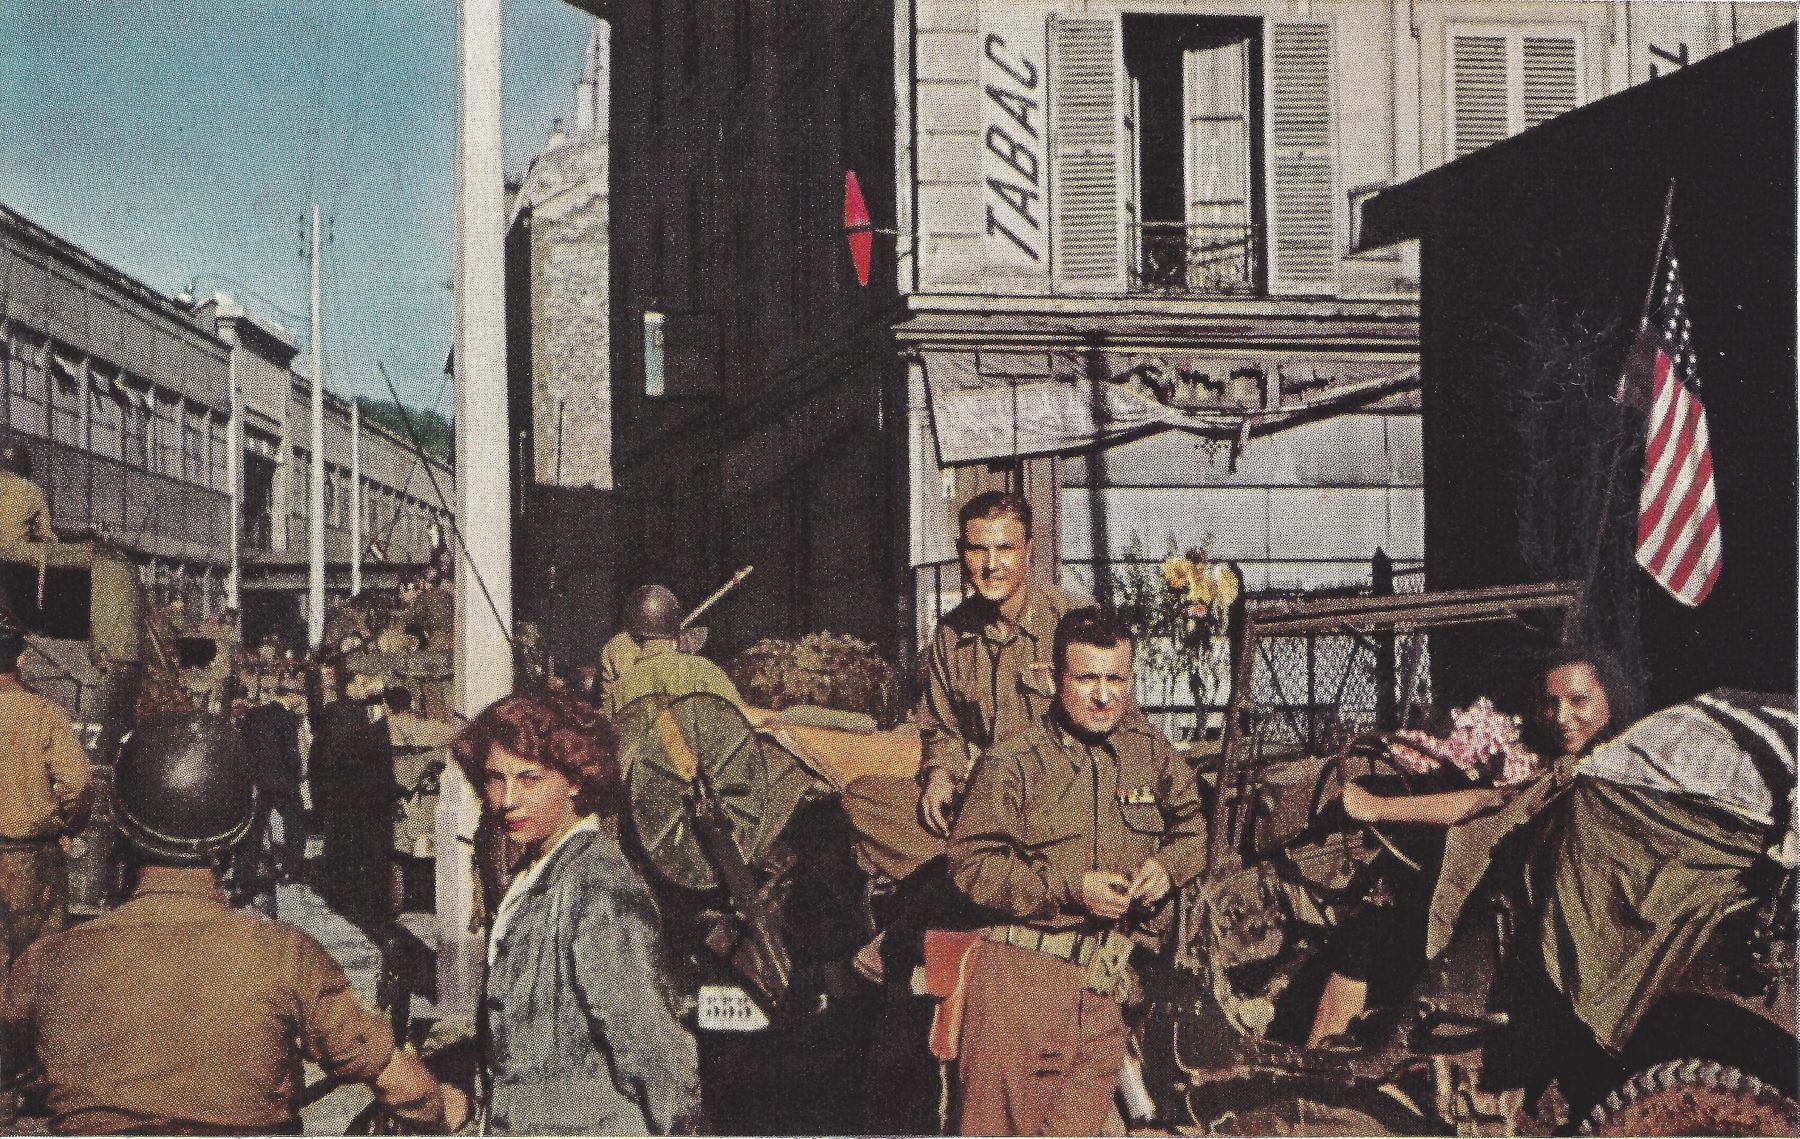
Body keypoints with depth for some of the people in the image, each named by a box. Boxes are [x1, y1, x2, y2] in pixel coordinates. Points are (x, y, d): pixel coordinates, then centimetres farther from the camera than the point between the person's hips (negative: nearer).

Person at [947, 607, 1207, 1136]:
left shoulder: (1149, 748, 9)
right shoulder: (1012, 763, -6)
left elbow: (1191, 824, 23)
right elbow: (972, 864, -8)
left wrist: (1167, 865, 0)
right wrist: (1069, 888, -15)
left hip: (1104, 989, 4)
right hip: (1022, 970, -4)